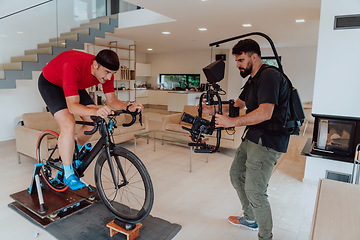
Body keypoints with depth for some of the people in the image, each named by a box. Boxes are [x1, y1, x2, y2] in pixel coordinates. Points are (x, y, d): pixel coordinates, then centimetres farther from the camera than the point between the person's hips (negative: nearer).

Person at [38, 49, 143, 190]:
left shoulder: (106, 71, -23)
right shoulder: (73, 67, -42)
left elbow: (112, 100, -17)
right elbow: (73, 106, -45)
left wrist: (129, 107, -36)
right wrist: (96, 111, -63)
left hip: (76, 85, 6)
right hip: (50, 83, -6)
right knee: (68, 125, -24)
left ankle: (77, 149, 24)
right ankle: (68, 175, -9)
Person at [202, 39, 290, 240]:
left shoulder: (269, 76, -17)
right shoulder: (253, 80, 16)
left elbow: (265, 113, -29)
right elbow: (238, 104, 23)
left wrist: (231, 122, -24)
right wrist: (213, 108, 9)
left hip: (267, 142, -11)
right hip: (252, 137, 11)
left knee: (255, 191, -8)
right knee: (237, 174, 20)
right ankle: (250, 219, 38)